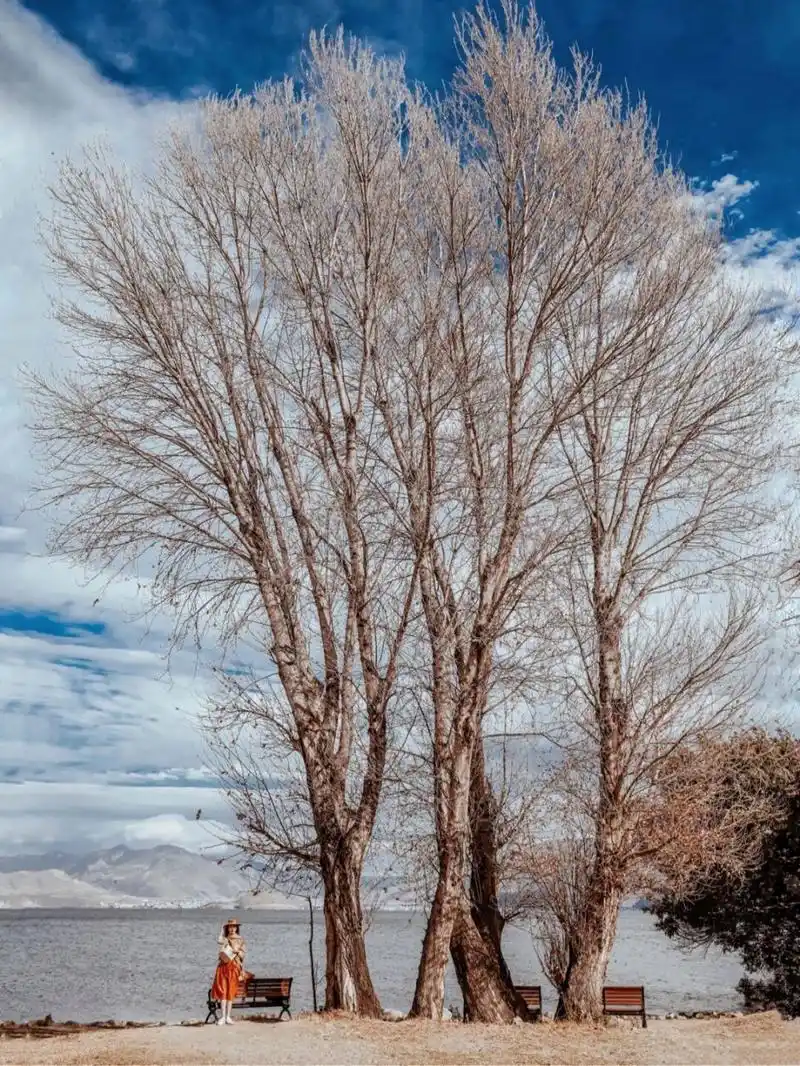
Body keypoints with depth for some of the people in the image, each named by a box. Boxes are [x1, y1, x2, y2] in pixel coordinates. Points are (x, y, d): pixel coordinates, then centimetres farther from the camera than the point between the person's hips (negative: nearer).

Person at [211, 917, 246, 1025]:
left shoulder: (240, 940, 7)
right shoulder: (224, 939, 7)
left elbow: (242, 955, 7)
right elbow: (219, 941, -16)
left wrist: (237, 951, -12)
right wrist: (223, 930, -7)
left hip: (234, 967, 0)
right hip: (223, 966, 0)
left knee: (230, 991, 0)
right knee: (222, 991, -6)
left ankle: (228, 1016, 6)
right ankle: (223, 1016, -5)